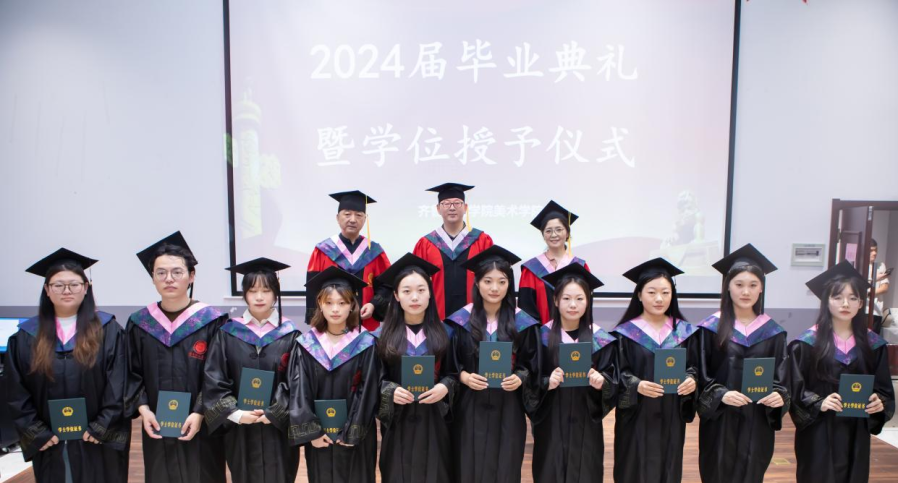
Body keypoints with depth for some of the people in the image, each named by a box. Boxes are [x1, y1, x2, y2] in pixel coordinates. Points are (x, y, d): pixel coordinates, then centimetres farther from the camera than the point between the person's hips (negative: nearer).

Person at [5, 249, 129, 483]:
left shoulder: (109, 331, -4)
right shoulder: (26, 337, 2)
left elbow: (119, 387, -7)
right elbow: (16, 393, 2)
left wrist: (100, 429, -11)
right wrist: (38, 433, -4)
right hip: (50, 444, 2)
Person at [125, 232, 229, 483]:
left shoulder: (212, 321, -7)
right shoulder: (139, 323, 3)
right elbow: (132, 374, 7)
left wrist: (200, 413, -15)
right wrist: (142, 408, -7)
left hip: (201, 429, -2)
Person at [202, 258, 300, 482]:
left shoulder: (290, 335, -4)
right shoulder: (227, 333, -1)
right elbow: (213, 381, -4)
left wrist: (273, 414, -13)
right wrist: (235, 414, -14)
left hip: (278, 428, -1)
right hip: (239, 429, 1)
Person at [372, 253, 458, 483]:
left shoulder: (445, 333, 0)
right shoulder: (382, 335, -3)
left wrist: (445, 387, -14)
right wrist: (390, 391, -18)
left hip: (434, 420, 1)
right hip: (398, 421, 0)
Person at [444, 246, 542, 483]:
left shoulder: (523, 322, -2)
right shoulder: (461, 320, -4)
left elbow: (532, 364, 4)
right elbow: (449, 364, 2)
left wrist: (520, 378, -14)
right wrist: (462, 376, -16)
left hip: (508, 408, 0)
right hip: (470, 407, 0)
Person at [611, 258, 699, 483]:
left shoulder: (685, 331, 4)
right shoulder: (626, 333, -7)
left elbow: (694, 367, 7)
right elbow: (618, 374, -7)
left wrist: (691, 380, -14)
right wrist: (637, 385, -25)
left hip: (671, 418, 3)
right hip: (637, 417, -3)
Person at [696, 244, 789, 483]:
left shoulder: (773, 332, 4)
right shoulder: (711, 328, -4)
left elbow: (781, 377, 3)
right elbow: (701, 376, -4)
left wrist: (779, 396, -17)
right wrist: (720, 394, -20)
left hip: (757, 423, 2)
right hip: (719, 422, -2)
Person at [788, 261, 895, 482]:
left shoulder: (873, 344, 3)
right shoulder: (807, 343, -8)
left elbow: (885, 390, 7)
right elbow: (795, 389, -7)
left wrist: (880, 403, -13)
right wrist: (819, 403, -22)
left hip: (856, 433, 3)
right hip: (818, 434, -3)